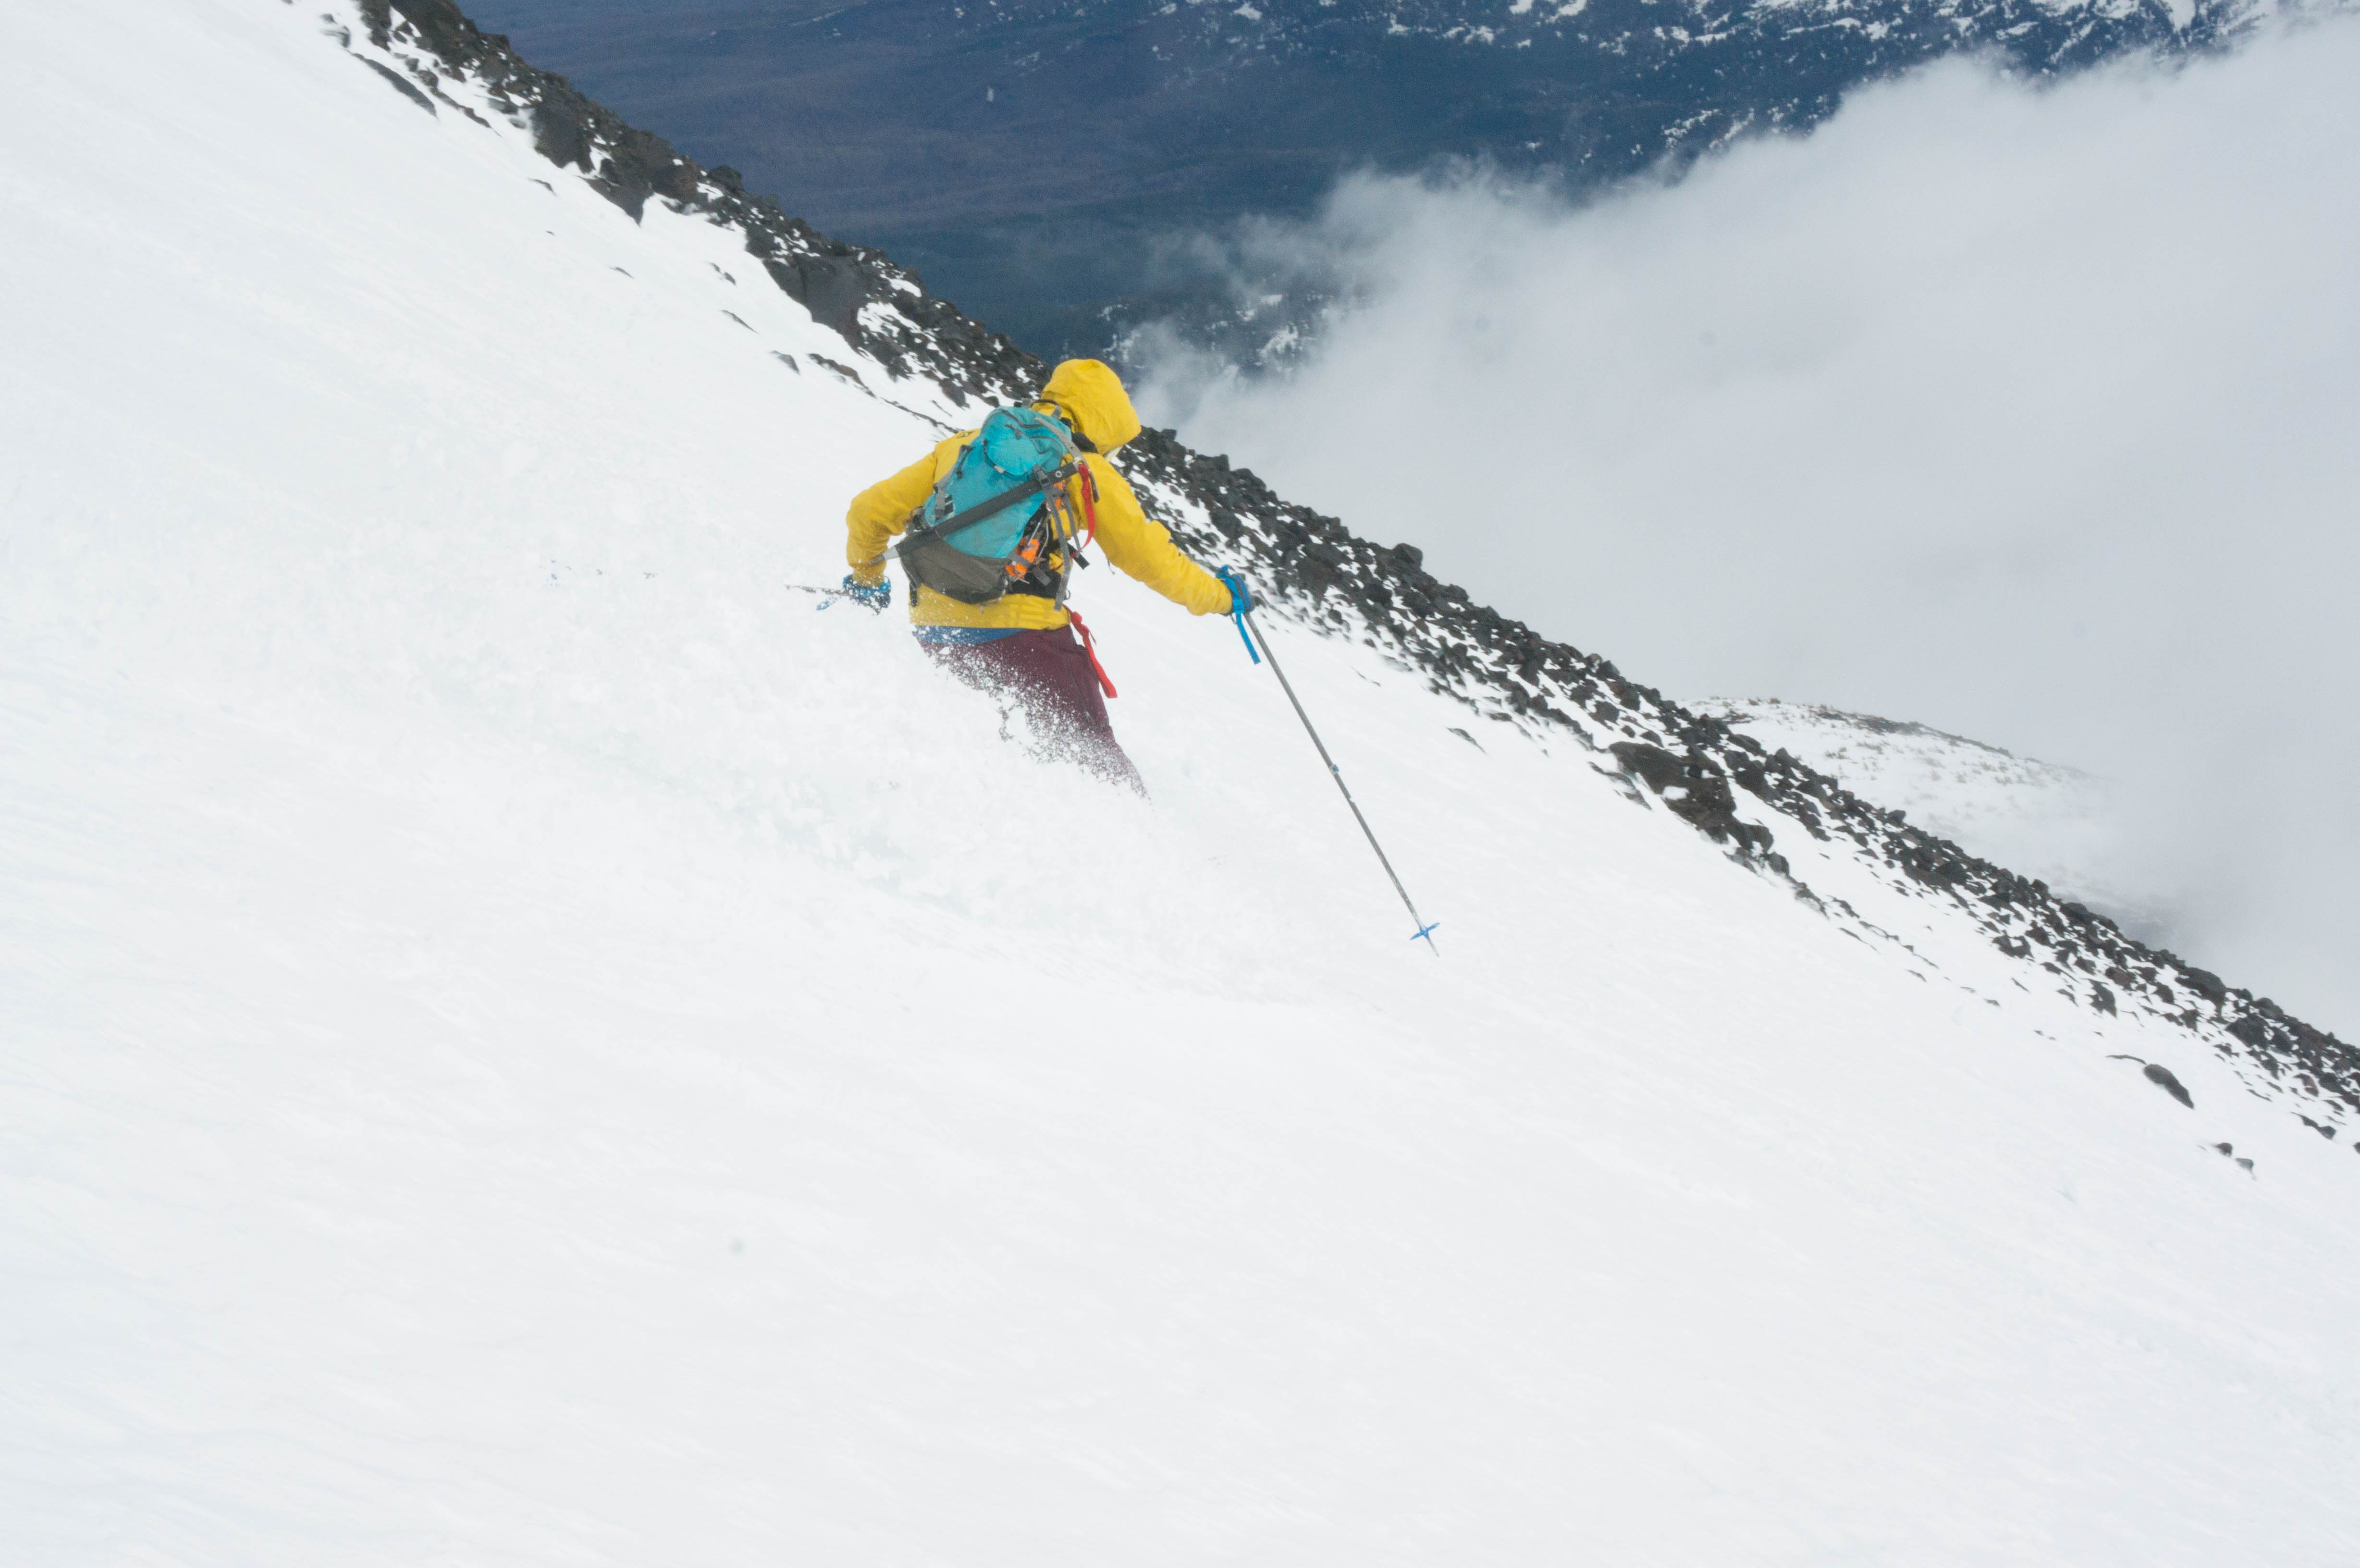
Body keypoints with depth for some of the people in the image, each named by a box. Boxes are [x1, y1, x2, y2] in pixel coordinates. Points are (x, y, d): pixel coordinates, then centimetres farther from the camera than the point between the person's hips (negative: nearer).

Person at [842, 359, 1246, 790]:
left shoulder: (960, 445, 17)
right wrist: (1220, 596, 19)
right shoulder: (1084, 469, 3)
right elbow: (1148, 554, 5)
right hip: (1021, 635, -5)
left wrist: (866, 577, 36)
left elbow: (869, 511, 18)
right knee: (1092, 753, 4)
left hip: (935, 632, 5)